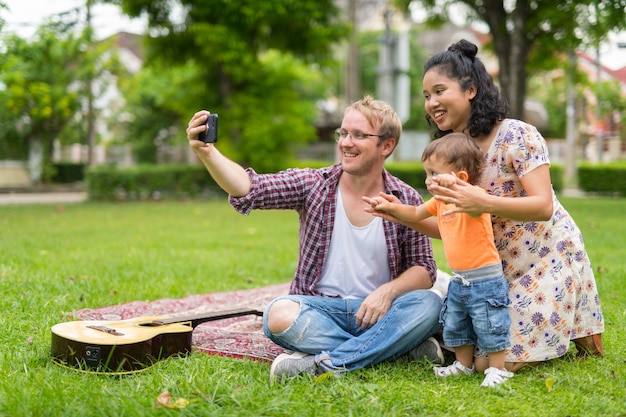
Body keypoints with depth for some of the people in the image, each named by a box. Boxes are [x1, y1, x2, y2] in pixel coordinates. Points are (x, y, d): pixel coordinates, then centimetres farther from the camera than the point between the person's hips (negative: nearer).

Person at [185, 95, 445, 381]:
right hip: (319, 309, 0)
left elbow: (424, 270, 1)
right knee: (279, 315, -32)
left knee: (429, 304, -28)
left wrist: (389, 290, -20)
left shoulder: (407, 201, 0)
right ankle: (402, 347, -22)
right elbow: (249, 189, -16)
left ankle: (326, 363, -29)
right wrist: (206, 152, -32)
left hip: (375, 311, 1)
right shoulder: (313, 185, -2)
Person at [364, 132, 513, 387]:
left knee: (490, 328, 1)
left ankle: (497, 369, 16)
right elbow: (416, 215, 19)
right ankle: (464, 365, 36)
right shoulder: (441, 201, 7)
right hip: (459, 281, 9)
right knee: (454, 326, 20)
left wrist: (452, 184, -60)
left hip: (485, 280, -9)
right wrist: (390, 207, 6)